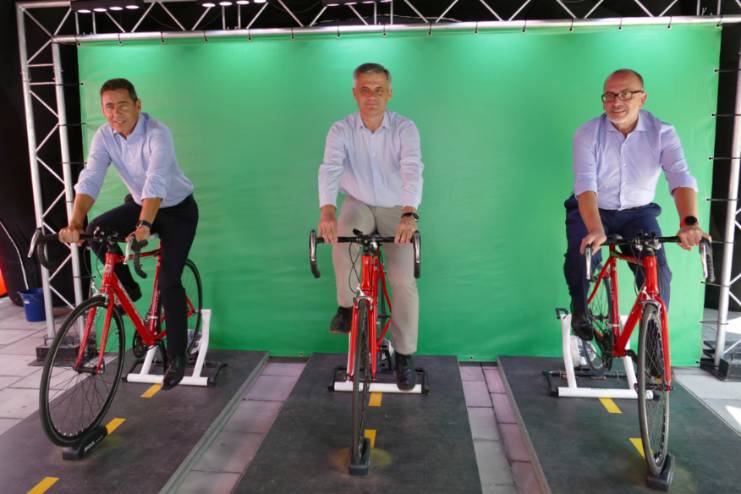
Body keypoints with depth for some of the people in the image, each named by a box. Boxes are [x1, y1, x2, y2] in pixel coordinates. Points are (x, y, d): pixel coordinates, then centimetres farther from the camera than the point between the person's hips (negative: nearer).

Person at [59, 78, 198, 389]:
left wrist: (144, 225, -55)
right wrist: (74, 223, -35)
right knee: (95, 230, -20)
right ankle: (128, 287, 5)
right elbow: (90, 180, -20)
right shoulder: (104, 136, -10)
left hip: (177, 209, -5)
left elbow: (156, 182, -41)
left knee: (168, 282, -12)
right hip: (139, 204, 6)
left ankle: (177, 357, 1)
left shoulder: (157, 133, -27)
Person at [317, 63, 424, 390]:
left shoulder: (404, 128, -14)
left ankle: (405, 356, 6)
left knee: (404, 281, -11)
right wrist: (327, 211, -48)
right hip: (359, 204, 1)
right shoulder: (341, 130, -12)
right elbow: (330, 169, -28)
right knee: (342, 236, -35)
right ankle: (347, 306, -11)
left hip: (396, 209, 0)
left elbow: (412, 170, -30)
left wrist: (409, 214, -48)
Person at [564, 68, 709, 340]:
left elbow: (681, 178, -24)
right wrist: (596, 229, -44)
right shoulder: (587, 133, -14)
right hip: (593, 210, -1)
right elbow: (585, 185, -27)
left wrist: (689, 222, -44)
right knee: (580, 256, -28)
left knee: (657, 271, -18)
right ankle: (580, 312, 3)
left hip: (638, 212, 1)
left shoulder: (662, 133, -10)